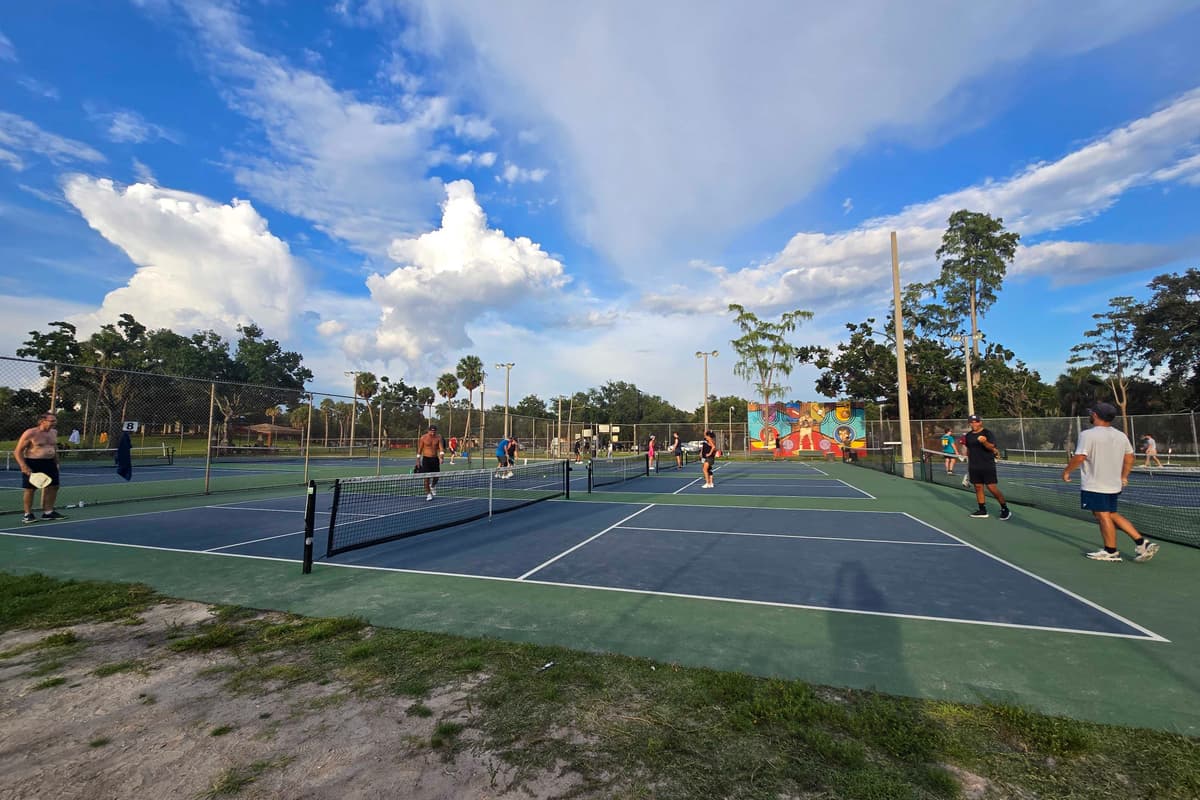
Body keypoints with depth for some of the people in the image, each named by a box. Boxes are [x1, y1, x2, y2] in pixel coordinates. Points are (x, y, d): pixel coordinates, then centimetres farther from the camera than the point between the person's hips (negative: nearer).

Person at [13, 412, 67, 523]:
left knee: (53, 487, 6)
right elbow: (17, 451, -10)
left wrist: (56, 463, 18)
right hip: (32, 464, -6)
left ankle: (48, 512, 16)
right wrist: (23, 466, -19)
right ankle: (28, 514, 12)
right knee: (30, 489, 0)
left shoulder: (54, 432, 8)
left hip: (49, 463, 6)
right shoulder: (30, 433, -12)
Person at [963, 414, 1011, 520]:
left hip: (987, 466, -5)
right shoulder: (968, 435, 10)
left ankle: (1005, 508, 10)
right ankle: (982, 510, 13)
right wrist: (969, 463, 23)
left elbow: (992, 447, -18)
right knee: (978, 487, 7)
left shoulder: (987, 433, -7)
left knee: (992, 488, -7)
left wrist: (984, 442, -38)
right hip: (974, 467, 5)